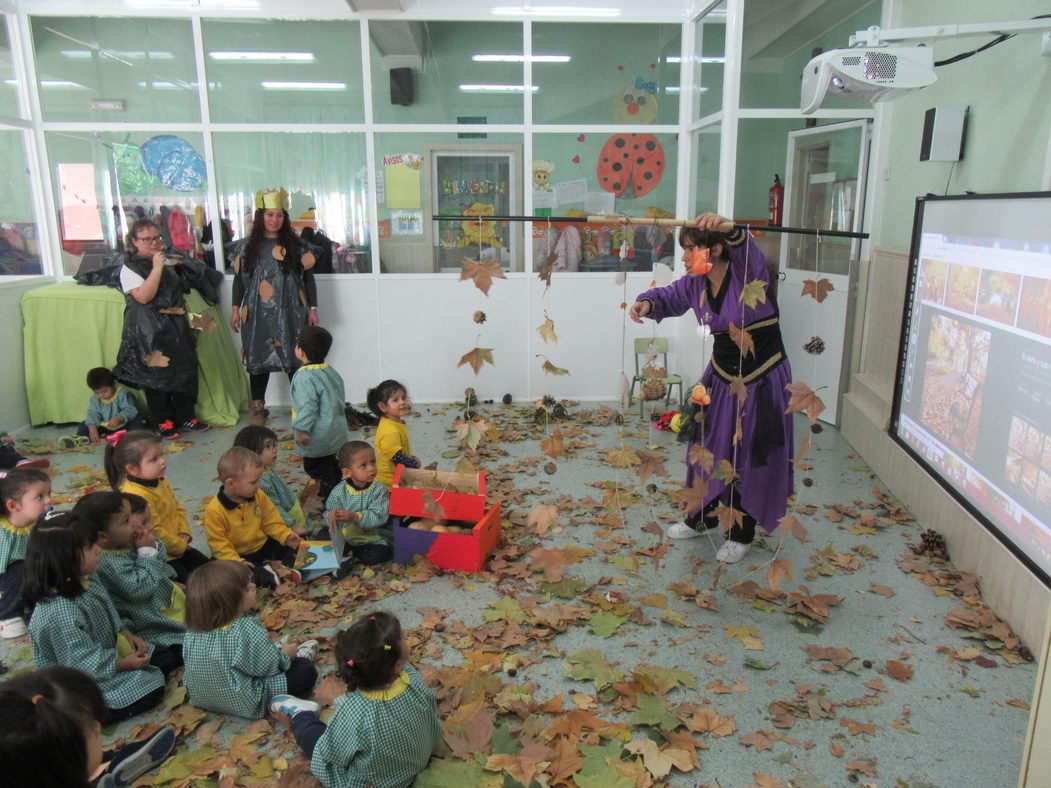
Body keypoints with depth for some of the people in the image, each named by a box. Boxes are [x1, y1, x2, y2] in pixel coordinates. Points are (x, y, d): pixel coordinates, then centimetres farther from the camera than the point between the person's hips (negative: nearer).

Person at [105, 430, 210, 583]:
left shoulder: (161, 482, 2)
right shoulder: (136, 496, -29)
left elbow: (178, 509, 11)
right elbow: (154, 533, -27)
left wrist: (184, 535, -5)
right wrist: (181, 546, -13)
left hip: (178, 546, 9)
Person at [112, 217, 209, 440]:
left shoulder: (167, 262, 14)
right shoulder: (130, 268, -7)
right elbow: (143, 296, -21)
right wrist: (157, 268, -21)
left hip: (176, 329, 6)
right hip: (149, 333, -6)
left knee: (184, 372, 7)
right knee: (155, 376, 0)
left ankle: (185, 418, 17)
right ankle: (163, 423, 9)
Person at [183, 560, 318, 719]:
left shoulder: (194, 627, -13)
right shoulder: (247, 629, -33)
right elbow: (270, 666, -22)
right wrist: (286, 655, 2)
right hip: (243, 703, -7)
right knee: (307, 671, -1)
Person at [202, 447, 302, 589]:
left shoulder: (259, 496, -8)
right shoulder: (214, 510, -24)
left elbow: (271, 521, 0)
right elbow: (218, 544, -22)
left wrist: (286, 536, -16)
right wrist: (237, 563, -32)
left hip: (263, 546, 5)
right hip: (238, 555, -5)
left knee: (293, 545, -3)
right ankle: (264, 575, -29)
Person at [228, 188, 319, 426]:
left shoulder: (295, 246, 2)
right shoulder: (247, 247, 6)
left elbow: (308, 277, 3)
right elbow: (239, 279, 10)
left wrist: (313, 309, 0)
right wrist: (235, 309, 7)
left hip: (289, 314, -1)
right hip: (257, 315, 1)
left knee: (295, 358, 0)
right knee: (258, 358, 6)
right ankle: (257, 407, 18)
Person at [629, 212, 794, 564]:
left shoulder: (747, 273, -22)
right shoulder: (696, 283, -4)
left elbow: (749, 252, -43)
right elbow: (669, 297, 10)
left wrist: (729, 229, -64)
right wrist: (647, 303, -13)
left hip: (763, 379, -6)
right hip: (721, 375, 6)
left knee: (750, 457, 6)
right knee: (707, 446, 14)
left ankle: (742, 533, 25)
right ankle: (702, 518, 35)